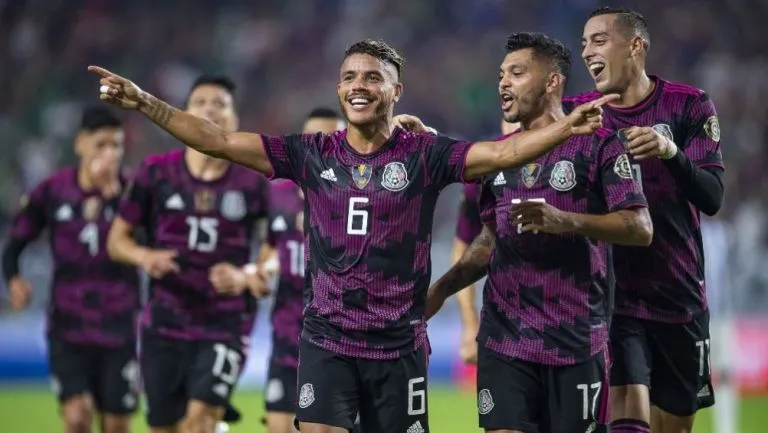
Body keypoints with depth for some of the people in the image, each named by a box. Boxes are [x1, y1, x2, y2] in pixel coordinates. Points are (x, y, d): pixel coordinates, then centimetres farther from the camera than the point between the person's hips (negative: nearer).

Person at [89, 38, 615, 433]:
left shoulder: (425, 154, -3)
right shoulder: (311, 154, 2)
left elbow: (501, 153, -13)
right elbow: (220, 140, 0)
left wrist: (566, 127, -29)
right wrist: (143, 101, -7)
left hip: (399, 346, 0)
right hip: (327, 341, 1)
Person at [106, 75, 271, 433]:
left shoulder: (253, 183, -1)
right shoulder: (156, 173, 1)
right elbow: (117, 239, 7)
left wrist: (244, 277, -12)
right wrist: (144, 256, -14)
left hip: (225, 326, -2)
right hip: (164, 325, 2)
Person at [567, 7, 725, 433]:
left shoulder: (688, 105, -3)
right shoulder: (578, 113, 0)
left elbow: (712, 199, -11)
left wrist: (671, 152, -29)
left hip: (679, 297, 1)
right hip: (613, 296, -1)